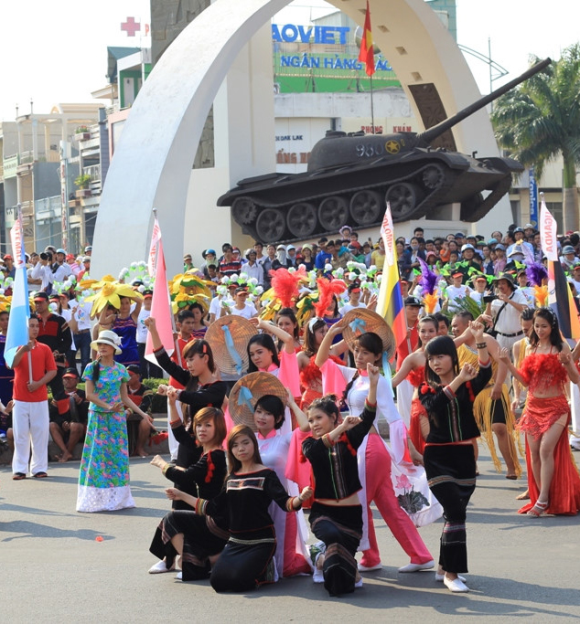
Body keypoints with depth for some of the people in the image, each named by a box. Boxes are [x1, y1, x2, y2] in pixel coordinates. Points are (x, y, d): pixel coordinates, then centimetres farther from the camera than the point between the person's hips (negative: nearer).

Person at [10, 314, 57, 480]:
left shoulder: (44, 349, 6)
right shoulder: (17, 347, 3)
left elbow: (52, 371, 2)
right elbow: (12, 365, -16)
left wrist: (39, 383, -14)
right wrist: (22, 350, -32)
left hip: (40, 398, 1)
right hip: (20, 399, -1)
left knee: (40, 433, 1)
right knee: (20, 434, -2)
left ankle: (39, 467, 6)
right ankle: (19, 469, 0)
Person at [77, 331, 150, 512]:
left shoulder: (121, 369, 5)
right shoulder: (91, 368, -2)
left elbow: (125, 397, 9)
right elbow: (89, 395, -9)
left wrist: (141, 413, 2)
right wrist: (108, 407, -22)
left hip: (117, 418, 2)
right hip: (98, 417, -2)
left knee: (118, 456, 2)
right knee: (97, 455, -3)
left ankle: (117, 497, 7)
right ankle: (95, 498, -1)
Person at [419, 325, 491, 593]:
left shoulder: (468, 385, 2)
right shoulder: (427, 389, 2)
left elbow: (485, 373, -21)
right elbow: (434, 405, -21)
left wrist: (480, 340, -32)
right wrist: (456, 381, -27)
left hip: (464, 455, 2)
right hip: (438, 457, -2)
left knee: (455, 513, 8)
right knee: (456, 512, -13)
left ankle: (444, 567, 24)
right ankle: (451, 573, -7)